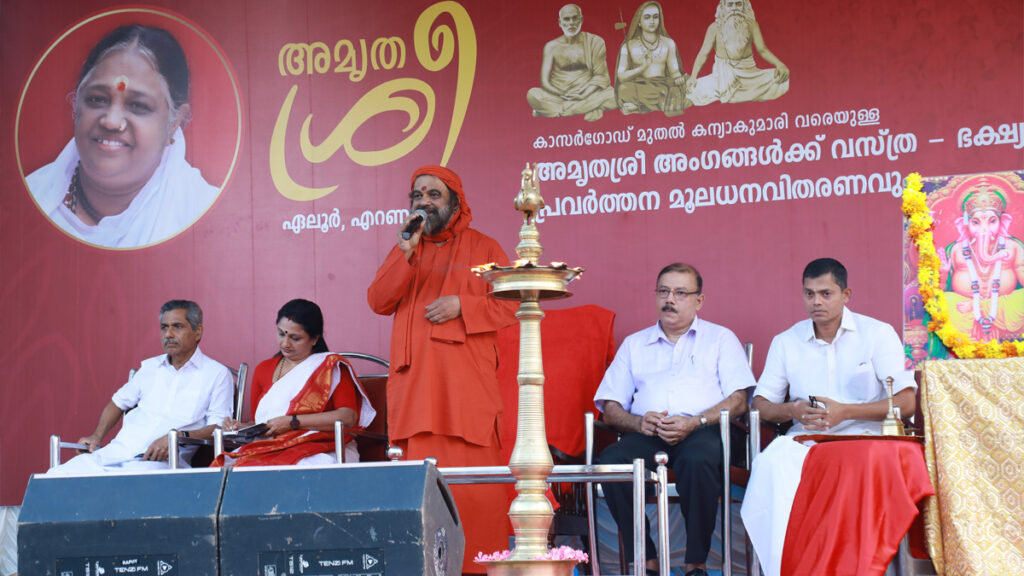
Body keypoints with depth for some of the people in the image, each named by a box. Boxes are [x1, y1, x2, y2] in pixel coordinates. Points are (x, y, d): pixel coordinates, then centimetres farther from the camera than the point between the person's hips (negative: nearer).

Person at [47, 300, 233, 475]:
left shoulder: (217, 374, 5)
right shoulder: (150, 367, 23)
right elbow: (119, 402, 34)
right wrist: (97, 437, 18)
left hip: (159, 461, -6)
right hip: (117, 450, 6)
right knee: (55, 476, -18)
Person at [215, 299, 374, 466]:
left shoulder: (332, 366, 6)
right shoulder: (263, 370, 22)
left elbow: (348, 417, -8)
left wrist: (292, 422, -11)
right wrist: (243, 427, 5)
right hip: (268, 449, 4)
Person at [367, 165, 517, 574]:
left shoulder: (483, 248, 11)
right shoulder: (403, 251, 22)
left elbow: (509, 306, 4)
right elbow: (378, 301, 7)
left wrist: (462, 305, -10)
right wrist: (405, 254, -3)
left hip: (467, 382, -3)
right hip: (415, 382, 3)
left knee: (474, 480, -9)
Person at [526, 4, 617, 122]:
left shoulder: (594, 42, 4)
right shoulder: (552, 47, 4)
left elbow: (601, 76, 0)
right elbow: (544, 81, -1)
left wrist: (585, 94, -17)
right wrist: (561, 95, -18)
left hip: (588, 94, 1)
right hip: (558, 95, 0)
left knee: (614, 95, -30)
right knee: (533, 95, -29)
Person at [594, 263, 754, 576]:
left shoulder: (720, 338, 20)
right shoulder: (634, 344, 27)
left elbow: (738, 400, 6)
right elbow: (610, 406, 17)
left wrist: (695, 422, -12)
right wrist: (638, 422, -6)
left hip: (702, 431, -2)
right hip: (647, 433, 2)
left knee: (698, 459, -39)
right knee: (611, 460, -32)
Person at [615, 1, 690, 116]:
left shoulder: (668, 43, 16)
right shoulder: (629, 46, 9)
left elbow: (674, 71, 12)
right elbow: (621, 75, 3)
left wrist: (679, 78, -12)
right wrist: (642, 68, -11)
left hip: (663, 86, 2)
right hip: (640, 88, -2)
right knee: (624, 88, -36)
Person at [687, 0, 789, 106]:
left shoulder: (751, 24, -2)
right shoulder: (715, 28, -6)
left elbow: (762, 50, 0)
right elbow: (703, 53, -4)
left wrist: (778, 63, -18)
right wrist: (693, 77, -15)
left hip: (748, 72, 3)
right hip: (723, 73, -2)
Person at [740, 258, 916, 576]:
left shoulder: (878, 334, 7)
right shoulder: (786, 342, 16)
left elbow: (906, 403, 0)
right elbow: (760, 404, 14)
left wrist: (844, 412, -11)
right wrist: (793, 410, -9)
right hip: (803, 439, 2)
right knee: (771, 463, -33)